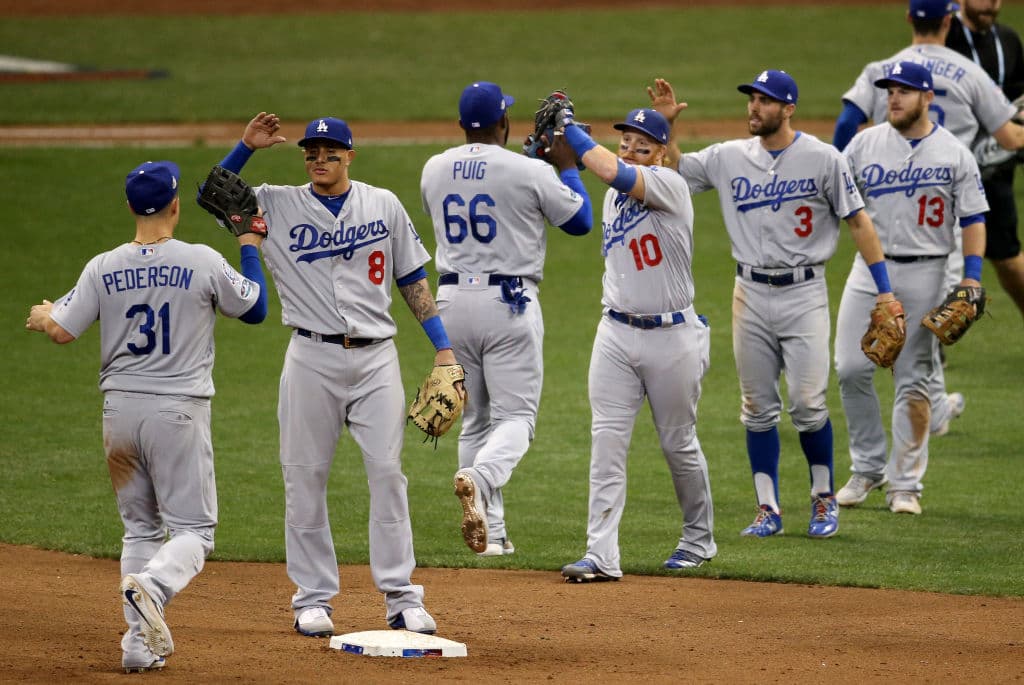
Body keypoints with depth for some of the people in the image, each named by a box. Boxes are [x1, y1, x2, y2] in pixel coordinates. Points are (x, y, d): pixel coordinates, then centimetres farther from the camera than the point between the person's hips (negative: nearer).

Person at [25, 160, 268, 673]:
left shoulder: (103, 269, -1)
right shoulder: (203, 262, -7)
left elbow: (62, 331, -1)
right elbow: (255, 309, 5)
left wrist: (42, 316, 22)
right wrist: (250, 246, 19)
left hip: (120, 412, 3)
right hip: (178, 414, -3)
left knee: (140, 529, 15)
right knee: (193, 530, 2)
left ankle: (141, 642, 7)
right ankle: (152, 587, -30)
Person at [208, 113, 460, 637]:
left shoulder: (384, 205, 8)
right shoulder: (279, 205, 5)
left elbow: (413, 279, 11)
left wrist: (442, 347, 6)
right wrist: (246, 147, -12)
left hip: (376, 357, 0)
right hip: (311, 359, 0)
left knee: (387, 472, -3)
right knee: (304, 478, 1)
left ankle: (401, 598, 0)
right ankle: (313, 598, 9)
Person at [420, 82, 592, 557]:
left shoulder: (434, 170, 3)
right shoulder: (529, 171, -10)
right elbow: (580, 221, 2)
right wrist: (566, 165, 16)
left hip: (452, 301, 4)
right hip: (510, 303, -4)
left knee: (475, 420, 13)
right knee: (515, 415, -2)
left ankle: (490, 534, 9)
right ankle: (479, 478, -33)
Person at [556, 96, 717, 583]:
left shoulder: (669, 186, -12)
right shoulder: (614, 195, 11)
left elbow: (612, 171, -30)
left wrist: (570, 129, -22)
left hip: (671, 337, -6)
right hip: (616, 333, 6)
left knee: (679, 444, 8)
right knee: (607, 442, -6)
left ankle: (698, 540, 29)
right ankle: (602, 556, -10)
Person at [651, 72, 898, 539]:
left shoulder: (822, 159, -4)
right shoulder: (729, 157, 5)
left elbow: (857, 220, -3)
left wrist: (883, 288, -7)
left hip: (803, 294, -4)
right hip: (750, 294, 4)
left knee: (807, 403, -8)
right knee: (758, 408, 5)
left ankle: (824, 500, 11)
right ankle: (768, 510, 12)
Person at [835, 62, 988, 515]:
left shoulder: (955, 154, 0)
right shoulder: (865, 144, 5)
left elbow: (973, 220, 1)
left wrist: (971, 278, -8)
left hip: (924, 276, -2)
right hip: (870, 269, 2)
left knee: (913, 378, 0)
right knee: (851, 369, -5)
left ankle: (905, 484, 5)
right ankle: (868, 467, 12)